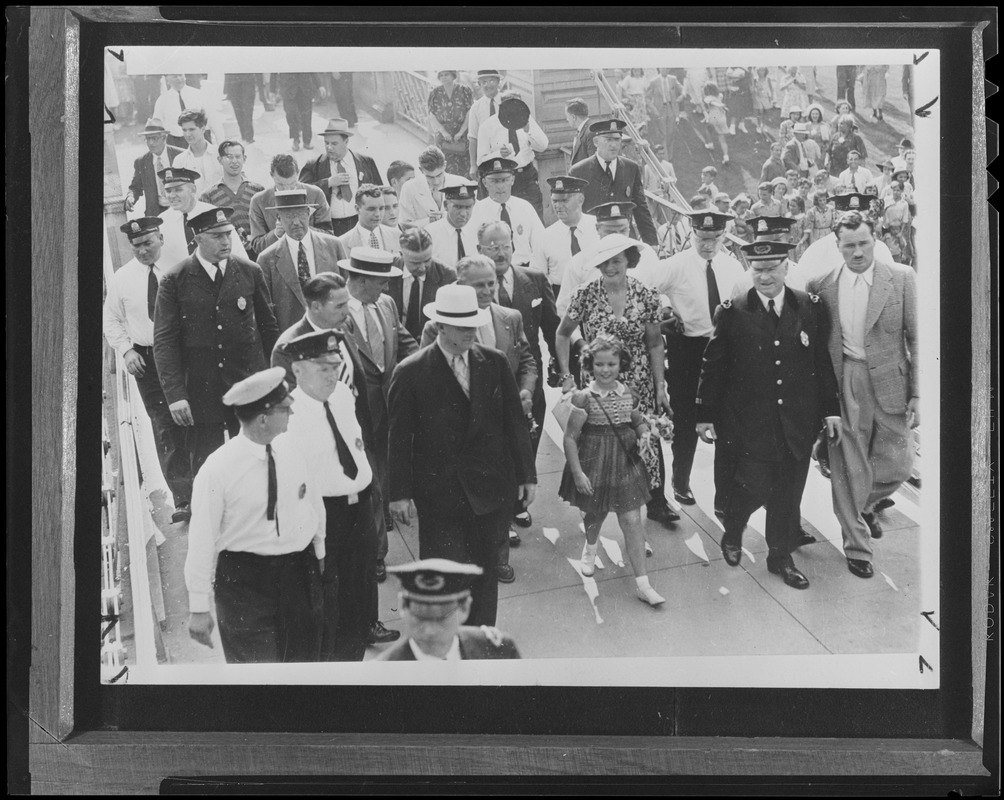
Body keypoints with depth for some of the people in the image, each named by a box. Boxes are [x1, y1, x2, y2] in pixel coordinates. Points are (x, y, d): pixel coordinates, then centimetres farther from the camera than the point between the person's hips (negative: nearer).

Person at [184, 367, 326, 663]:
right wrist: (199, 608, -9)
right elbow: (201, 542, -13)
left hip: (301, 572, 5)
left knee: (305, 657, 19)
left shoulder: (295, 448, -7)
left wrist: (320, 549, 19)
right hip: (244, 580, -4)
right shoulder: (217, 470, -19)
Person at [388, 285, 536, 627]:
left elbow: (515, 421, 7)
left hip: (490, 487, 3)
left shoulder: (495, 363, 2)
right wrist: (400, 493, -4)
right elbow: (399, 438, -4)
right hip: (438, 493, -3)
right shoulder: (411, 372, -8)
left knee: (485, 570, 13)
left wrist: (526, 474, 7)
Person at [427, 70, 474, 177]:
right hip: (443, 138, 1)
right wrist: (444, 132, -11)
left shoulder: (465, 91, 0)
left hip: (462, 136, -1)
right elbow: (432, 117, 3)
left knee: (465, 170, -5)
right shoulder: (435, 93, 5)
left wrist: (460, 133, -13)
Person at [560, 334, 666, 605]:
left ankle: (642, 584, 4)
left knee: (632, 521, -1)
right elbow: (570, 438, -12)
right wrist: (577, 473, -15)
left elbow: (640, 421, 16)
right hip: (593, 467, -2)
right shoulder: (584, 398, -15)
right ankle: (590, 547, 55)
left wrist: (644, 433, -6)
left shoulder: (628, 396, -3)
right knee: (596, 514, 16)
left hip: (625, 465, 3)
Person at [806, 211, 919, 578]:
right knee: (848, 468, 5)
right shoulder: (822, 284, 0)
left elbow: (917, 339, -3)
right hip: (842, 384, 0)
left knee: (897, 464, 6)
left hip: (889, 383, 0)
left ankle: (863, 506, 39)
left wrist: (917, 394, -6)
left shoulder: (902, 278, -4)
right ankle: (857, 545, 21)